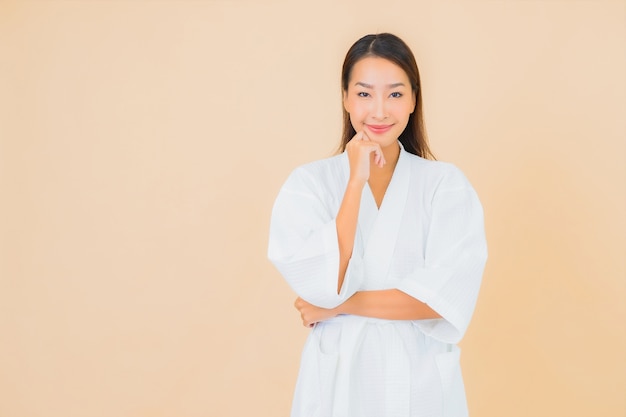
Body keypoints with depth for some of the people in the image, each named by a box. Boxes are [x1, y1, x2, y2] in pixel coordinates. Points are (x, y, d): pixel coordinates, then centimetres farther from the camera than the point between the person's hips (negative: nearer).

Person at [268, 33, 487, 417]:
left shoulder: (447, 184, -5)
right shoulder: (308, 182, -5)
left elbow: (445, 297, -15)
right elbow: (325, 284, -16)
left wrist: (340, 305, -13)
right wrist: (356, 180, -18)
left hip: (422, 378, 0)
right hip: (339, 376, 0)